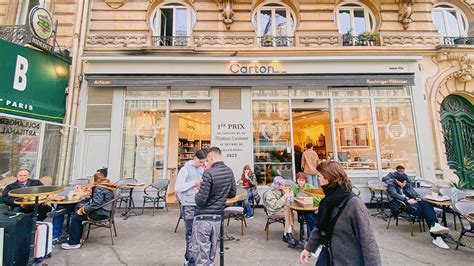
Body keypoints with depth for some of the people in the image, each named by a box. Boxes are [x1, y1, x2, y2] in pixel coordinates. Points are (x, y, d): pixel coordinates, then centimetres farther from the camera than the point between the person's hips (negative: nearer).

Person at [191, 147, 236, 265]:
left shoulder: (209, 173, -19)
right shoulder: (229, 172, 2)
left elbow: (201, 201, -20)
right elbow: (232, 194, 13)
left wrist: (197, 193, 0)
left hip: (203, 218, -6)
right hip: (217, 218, 7)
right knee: (211, 256, 20)